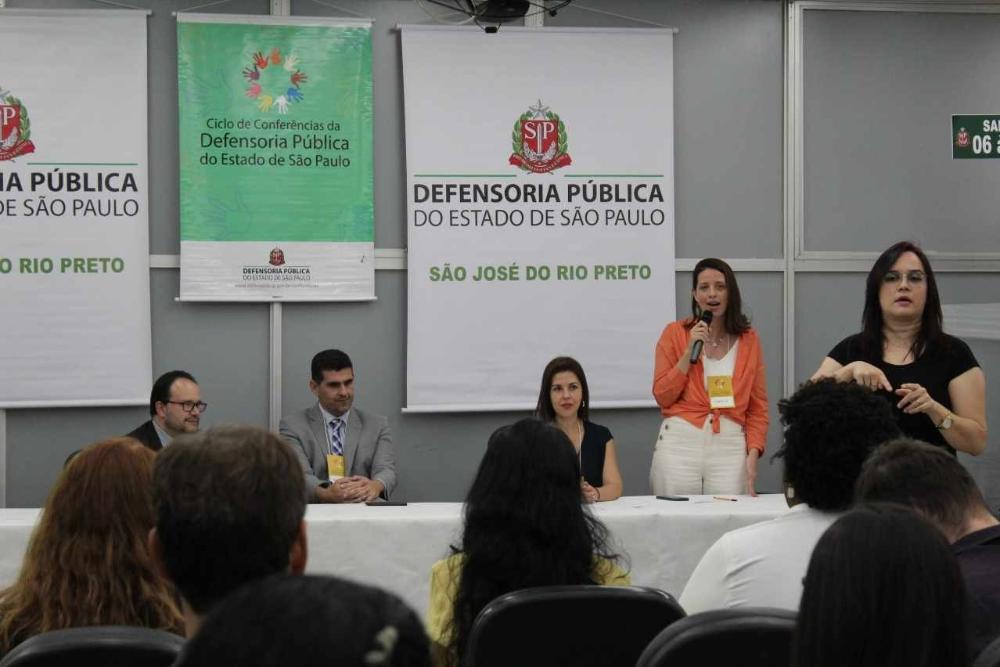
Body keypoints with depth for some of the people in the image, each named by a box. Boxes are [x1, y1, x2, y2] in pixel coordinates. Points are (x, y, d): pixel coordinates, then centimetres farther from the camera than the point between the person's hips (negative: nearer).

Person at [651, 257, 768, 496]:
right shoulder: (675, 333, 5)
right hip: (680, 441, -1)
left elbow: (758, 407, 8)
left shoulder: (748, 340, 8)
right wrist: (689, 352, -7)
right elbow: (662, 397, 2)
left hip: (730, 444, 1)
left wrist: (753, 454, -3)